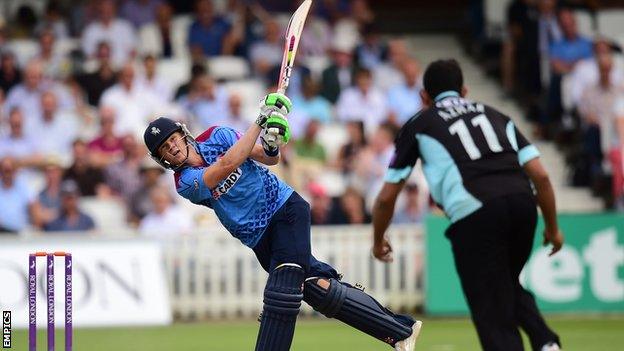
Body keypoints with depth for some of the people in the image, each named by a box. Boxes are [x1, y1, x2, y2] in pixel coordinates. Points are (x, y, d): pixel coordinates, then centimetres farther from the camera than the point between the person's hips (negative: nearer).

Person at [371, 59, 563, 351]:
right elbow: (540, 175, 17)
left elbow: (387, 197, 21)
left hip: (474, 215, -4)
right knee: (508, 285, 28)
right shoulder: (496, 116, 28)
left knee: (495, 318, 1)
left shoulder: (418, 126, 20)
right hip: (522, 203, 4)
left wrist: (378, 241, 37)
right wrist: (552, 227, 28)